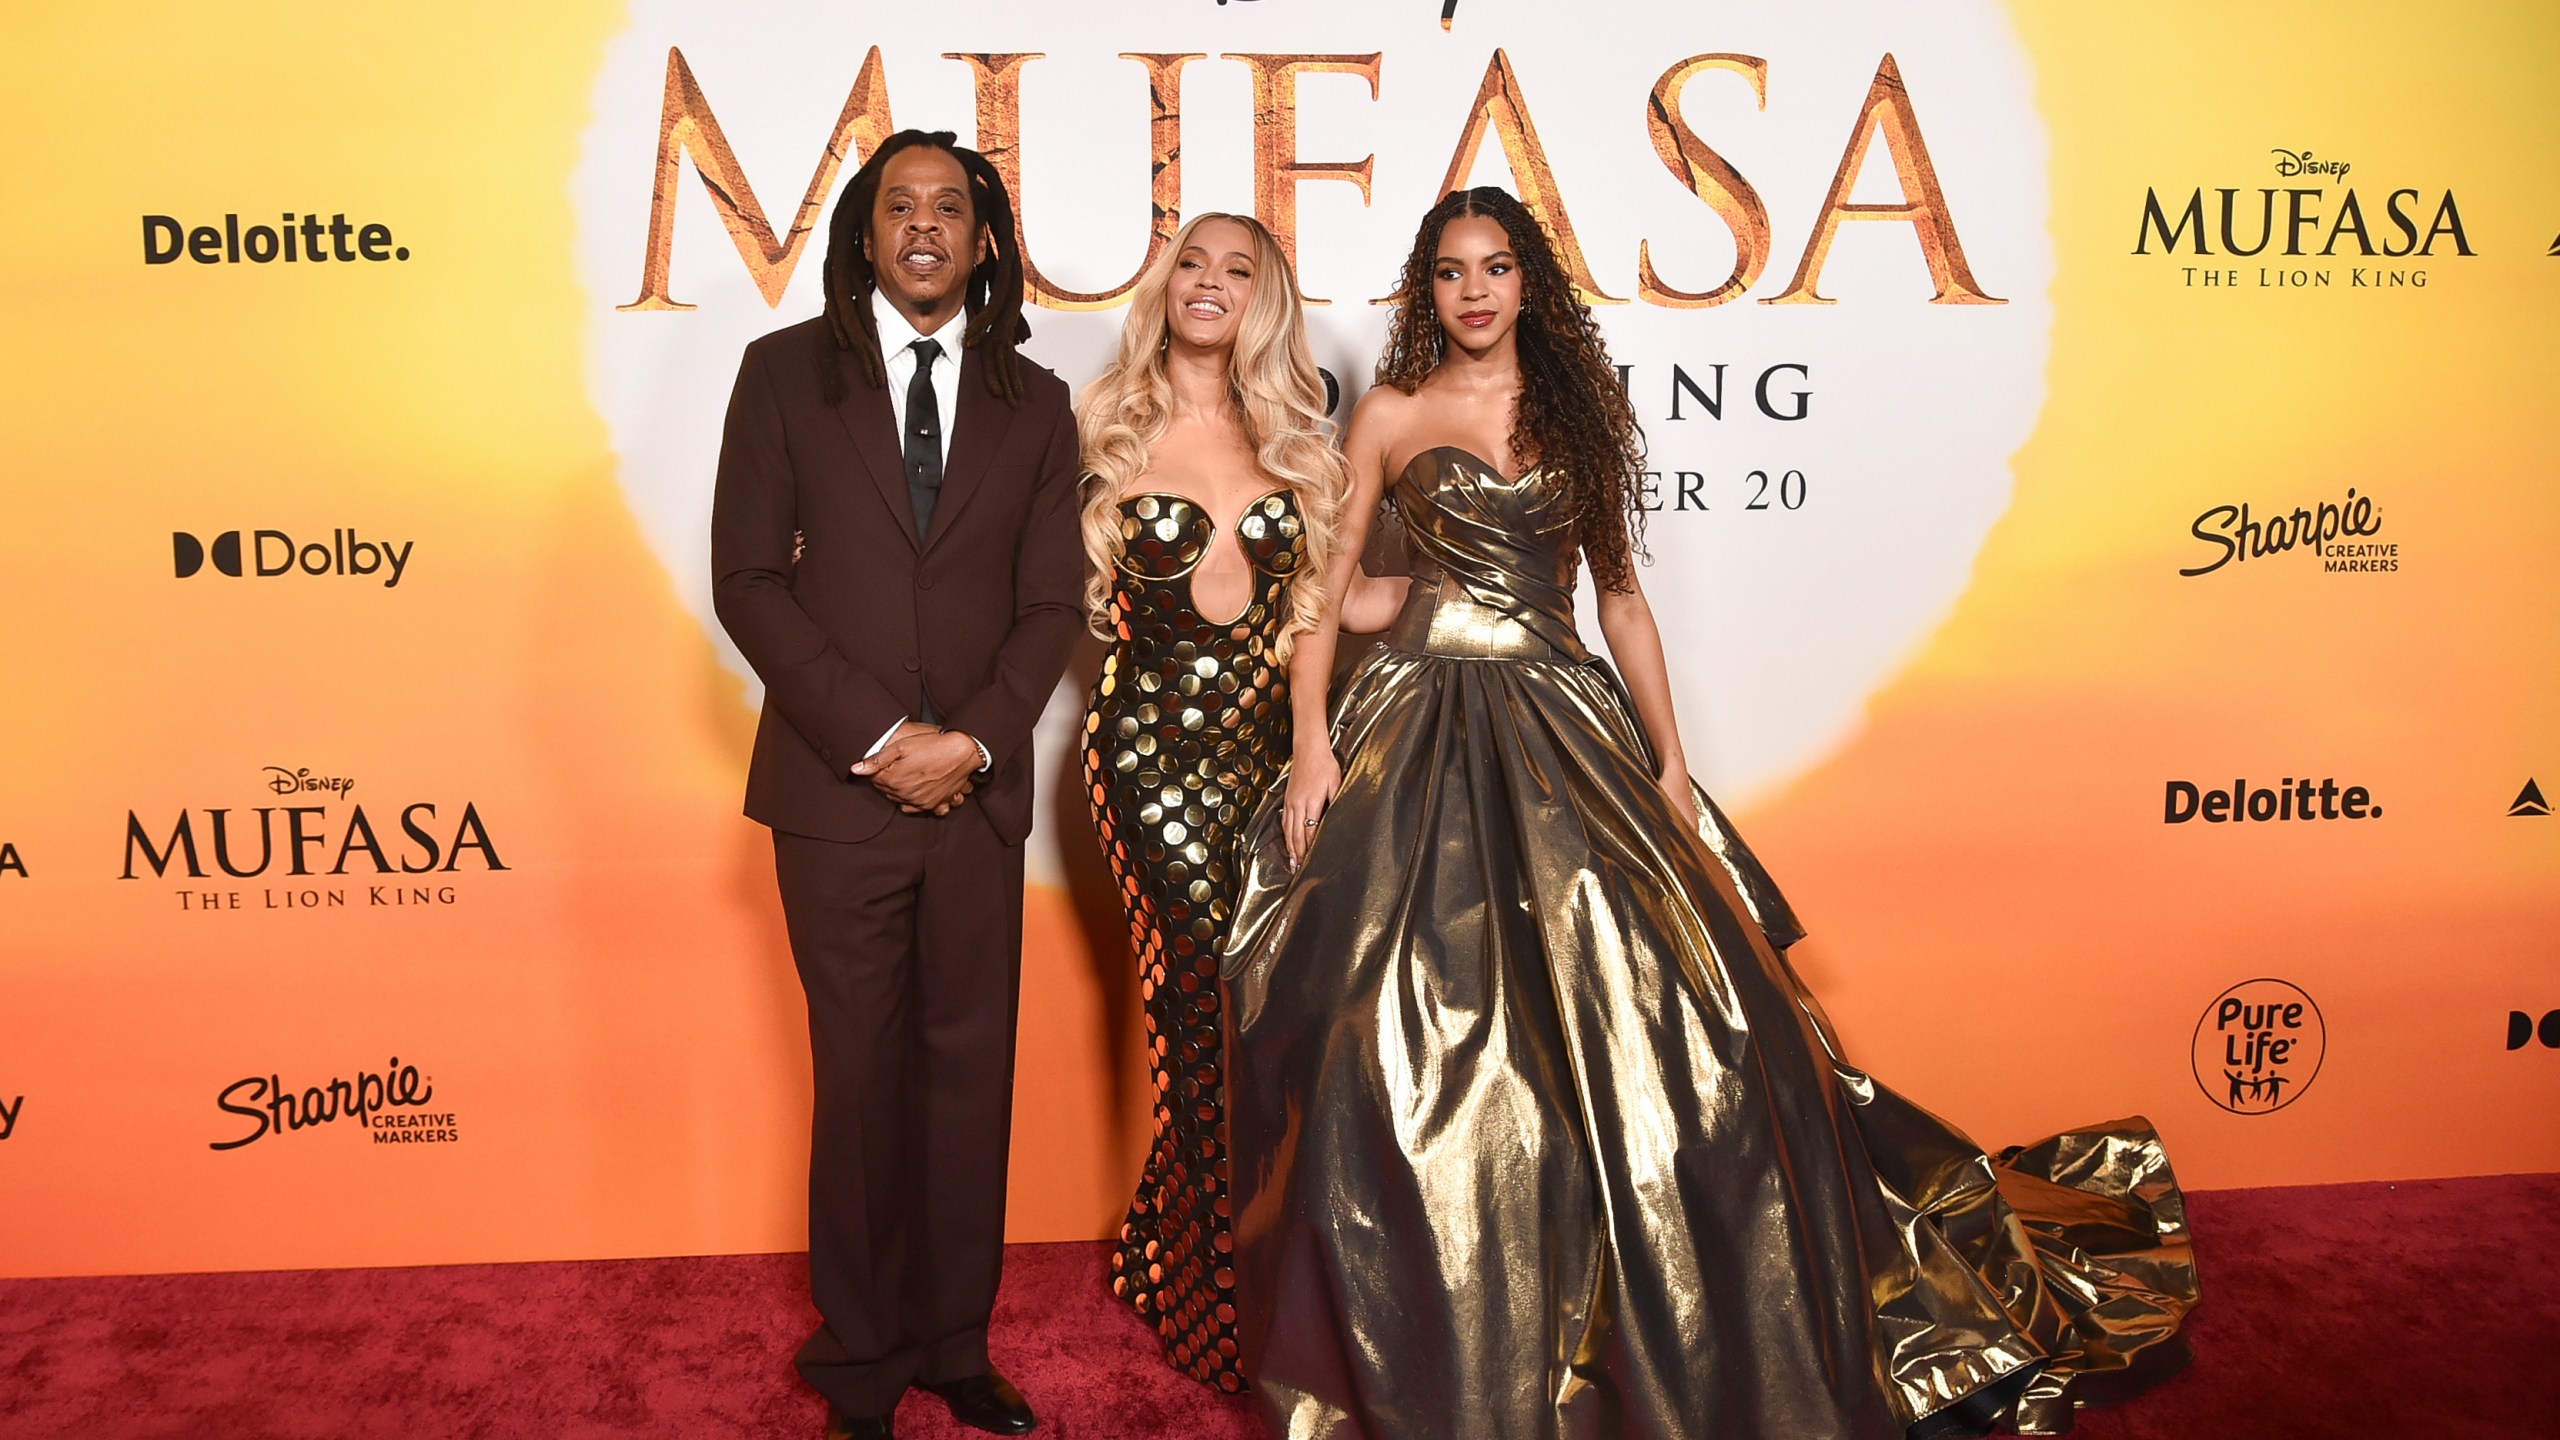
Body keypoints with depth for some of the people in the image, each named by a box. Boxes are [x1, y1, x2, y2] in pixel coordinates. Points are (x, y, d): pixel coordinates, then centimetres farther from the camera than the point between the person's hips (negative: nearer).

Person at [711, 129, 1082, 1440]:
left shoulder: (1033, 402, 11)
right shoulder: (788, 371, 5)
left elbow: (1052, 602, 7)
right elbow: (748, 579, -2)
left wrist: (971, 741, -8)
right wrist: (878, 738, -10)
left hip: (978, 789, 2)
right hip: (836, 788, -2)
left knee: (970, 1071, 6)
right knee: (862, 1075, 5)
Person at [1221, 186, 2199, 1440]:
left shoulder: (1576, 408, 12)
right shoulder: (1391, 415, 6)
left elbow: (1620, 596, 13)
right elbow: (1324, 580, 5)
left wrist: (1670, 768, 8)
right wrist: (1312, 741, -9)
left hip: (1565, 727, 2)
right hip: (1422, 732, -2)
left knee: (1640, 1013, -4)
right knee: (1412, 1040, -6)